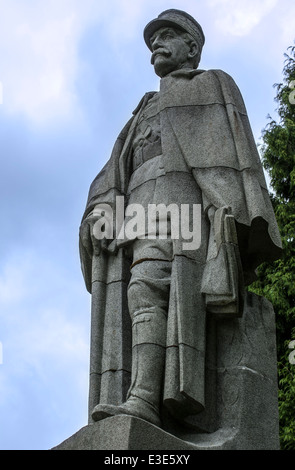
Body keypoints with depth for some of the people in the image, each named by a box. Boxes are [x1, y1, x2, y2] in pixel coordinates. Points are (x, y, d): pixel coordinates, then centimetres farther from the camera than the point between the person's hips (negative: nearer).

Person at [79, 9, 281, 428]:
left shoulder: (215, 84, 23)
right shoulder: (146, 114, 40)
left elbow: (233, 142, 4)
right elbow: (116, 170, 25)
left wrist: (228, 208, -16)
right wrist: (101, 213, 2)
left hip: (196, 195, -4)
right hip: (145, 202, 4)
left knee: (185, 282, -28)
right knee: (146, 286, -21)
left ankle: (182, 390, -43)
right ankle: (142, 400, -38)